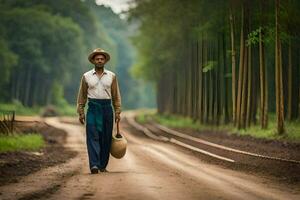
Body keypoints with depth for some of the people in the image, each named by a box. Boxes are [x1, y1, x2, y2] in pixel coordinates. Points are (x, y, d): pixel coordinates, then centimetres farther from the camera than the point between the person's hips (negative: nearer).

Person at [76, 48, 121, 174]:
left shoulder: (112, 76, 8)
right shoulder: (86, 76, 6)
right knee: (93, 136, -11)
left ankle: (103, 165, 12)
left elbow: (116, 96, 10)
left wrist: (117, 112, 5)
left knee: (106, 138, 3)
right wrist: (81, 112, 3)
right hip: (93, 108, -1)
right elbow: (82, 96, 9)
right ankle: (94, 165, -17)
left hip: (107, 108, 1)